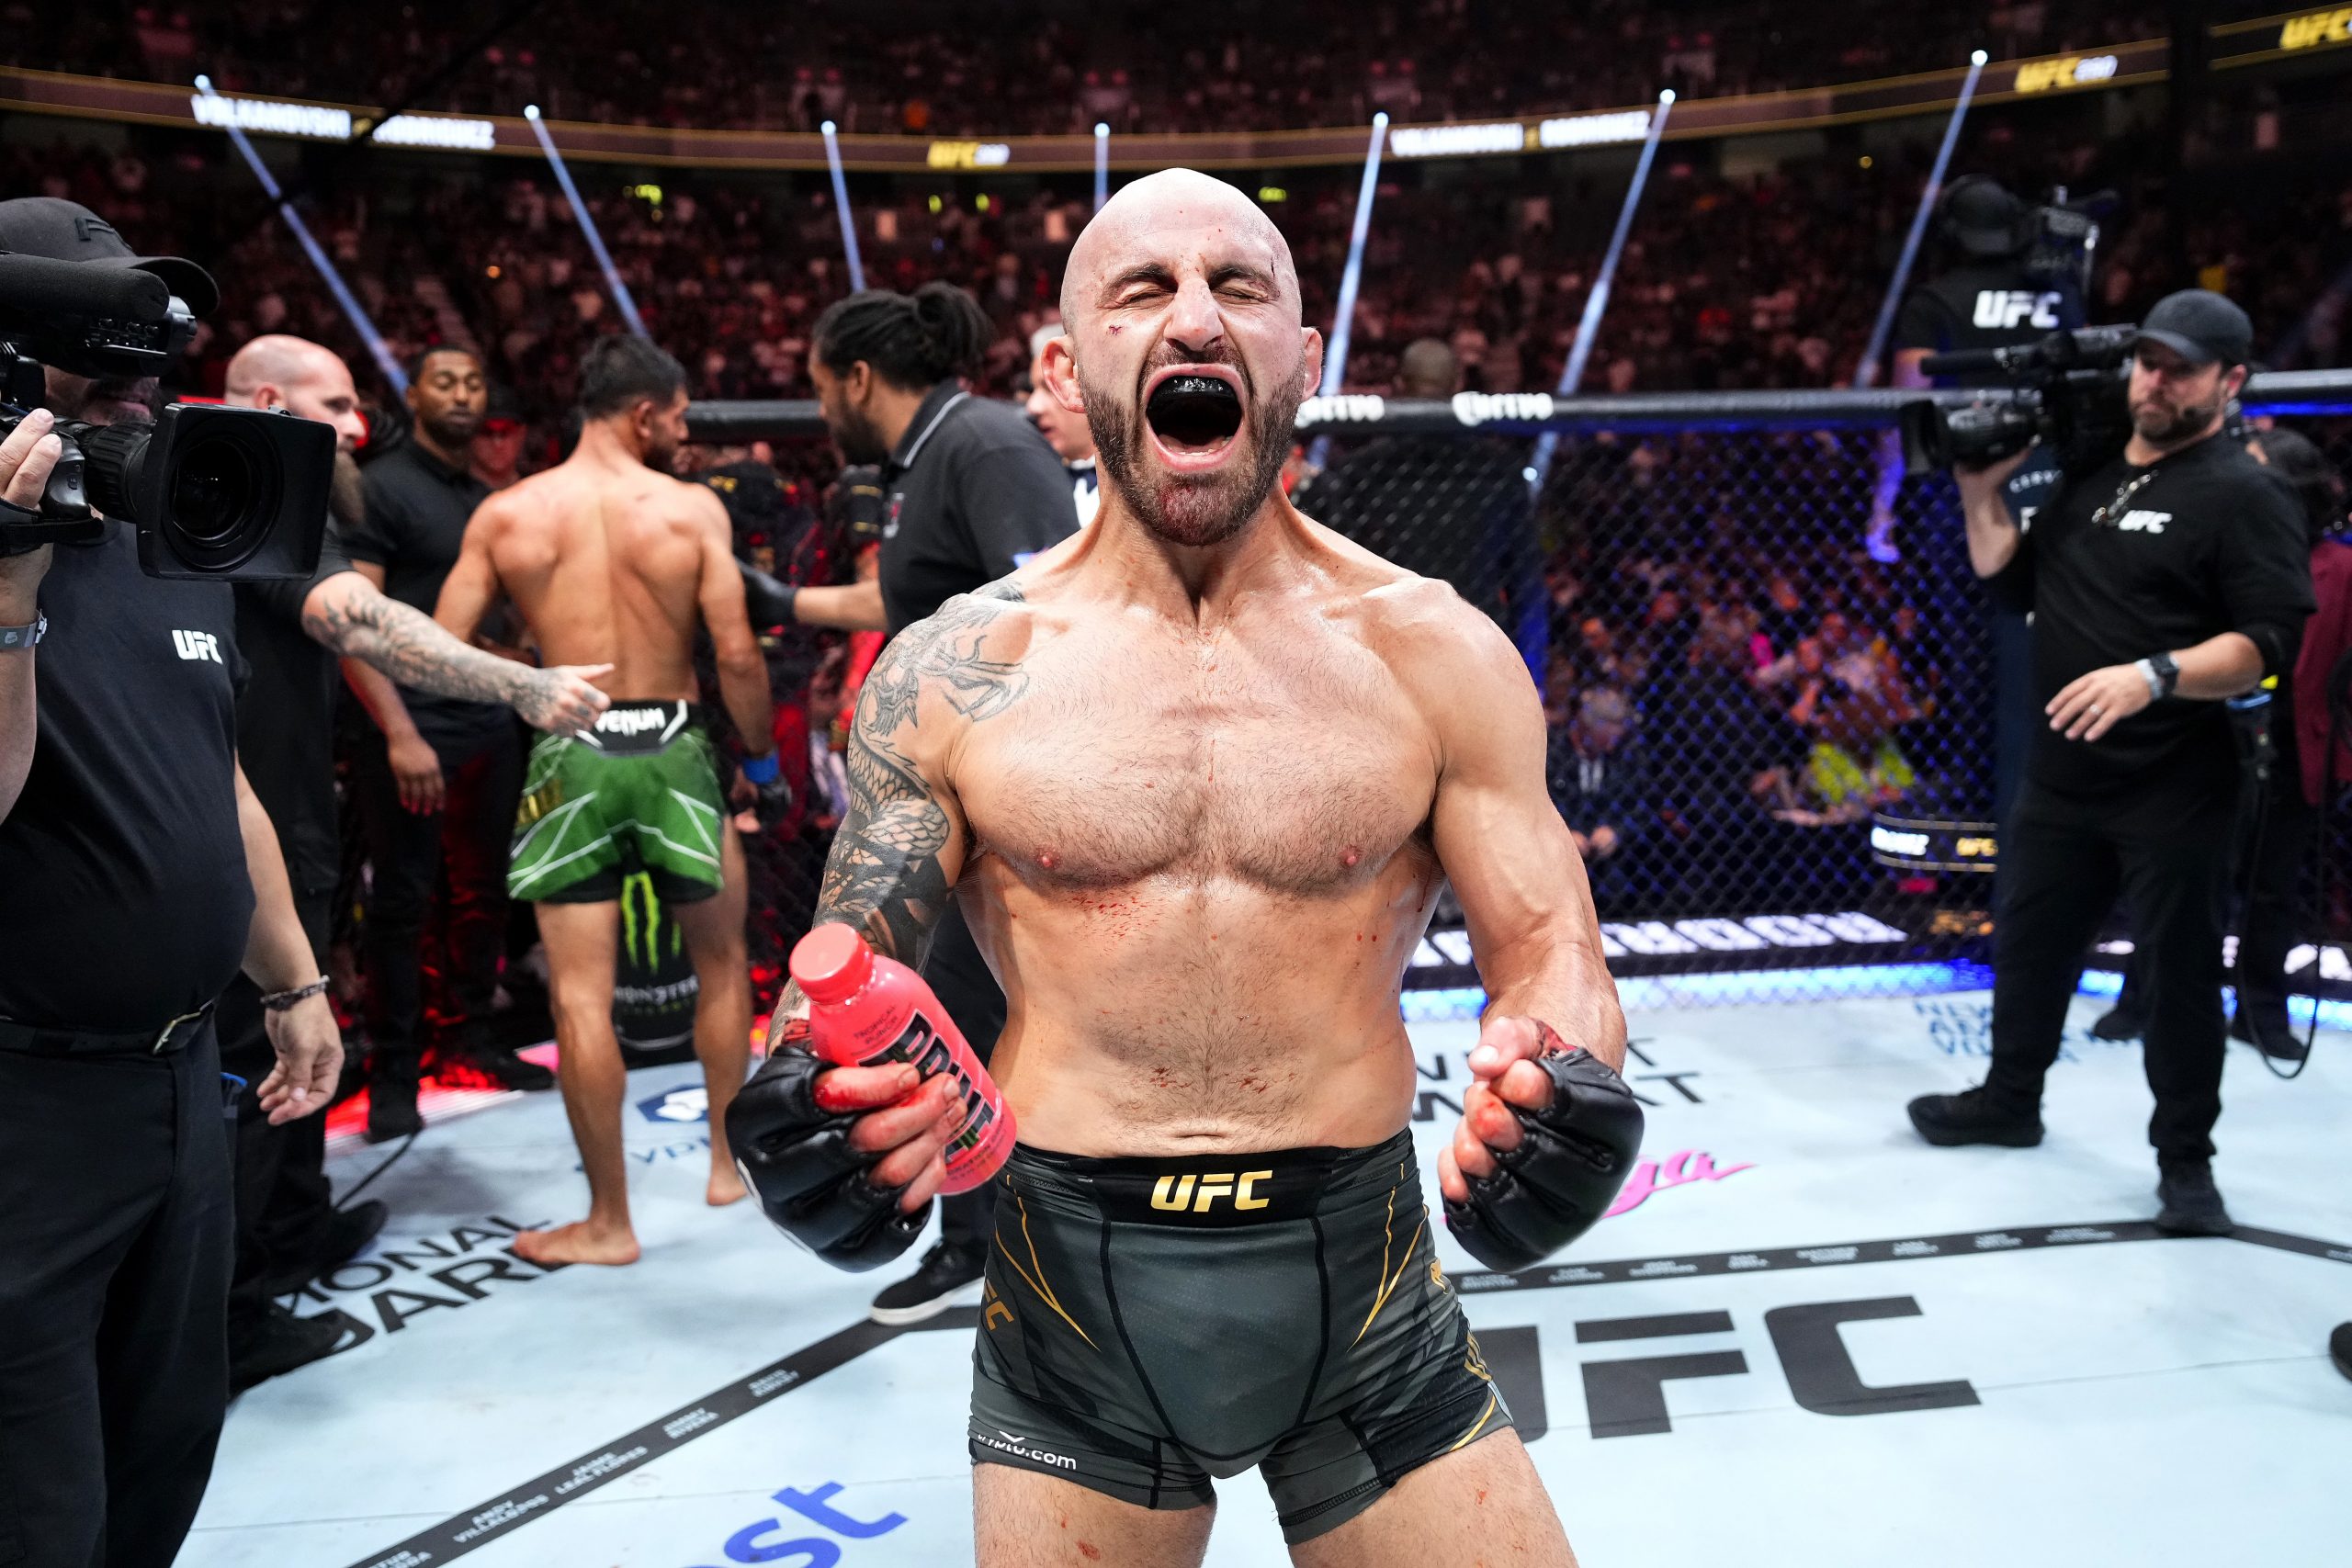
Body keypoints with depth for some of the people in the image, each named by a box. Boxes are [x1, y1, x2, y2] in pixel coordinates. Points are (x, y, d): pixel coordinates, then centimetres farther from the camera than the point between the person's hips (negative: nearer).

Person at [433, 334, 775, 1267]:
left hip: (569, 756, 1)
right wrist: (760, 750, 3)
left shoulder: (505, 514, 0)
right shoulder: (694, 509, -7)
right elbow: (737, 654, -11)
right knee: (722, 962, 20)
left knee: (581, 996, 6)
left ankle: (608, 1221, 13)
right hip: (673, 748, 0)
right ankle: (729, 1162, 31)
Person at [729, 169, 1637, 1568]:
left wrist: (1558, 1077, -24)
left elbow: (1546, 943, -2)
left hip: (1362, 1288, 1)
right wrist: (811, 1096, -22)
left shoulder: (1434, 653, -4)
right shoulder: (953, 673, -4)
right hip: (1066, 1291, 0)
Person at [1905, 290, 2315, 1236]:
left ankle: (2185, 1160, 18)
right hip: (2061, 776, 7)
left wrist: (2154, 676, -32)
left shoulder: (2245, 496, -9)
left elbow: (2268, 645, -18)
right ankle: (2010, 1099, 37)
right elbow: (2010, 582, 19)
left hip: (2175, 793, -7)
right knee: (2029, 942, 18)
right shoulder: (2088, 475, 12)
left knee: (2179, 974, 4)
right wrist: (1983, 493, 6)